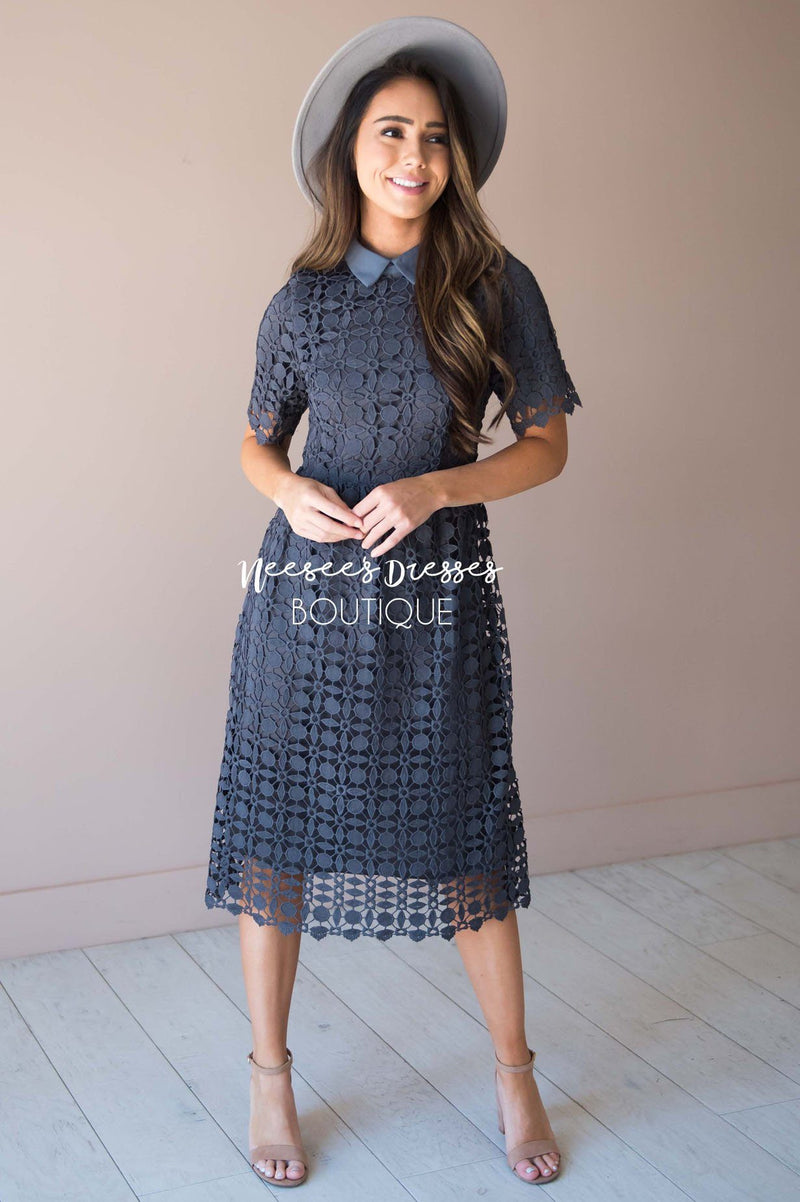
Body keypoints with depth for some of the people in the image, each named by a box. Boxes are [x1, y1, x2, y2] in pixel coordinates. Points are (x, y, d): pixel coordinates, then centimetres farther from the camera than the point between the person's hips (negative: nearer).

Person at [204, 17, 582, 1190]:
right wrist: (293, 492, -10)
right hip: (309, 590, 1)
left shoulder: (496, 286, -1)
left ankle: (514, 1077, 25)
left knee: (467, 837, 6)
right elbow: (258, 443, 13)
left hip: (440, 590, -1)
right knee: (275, 827, 5)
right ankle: (270, 1075, 24)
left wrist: (434, 489, -14)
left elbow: (547, 444, 1)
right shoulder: (302, 303, 3)